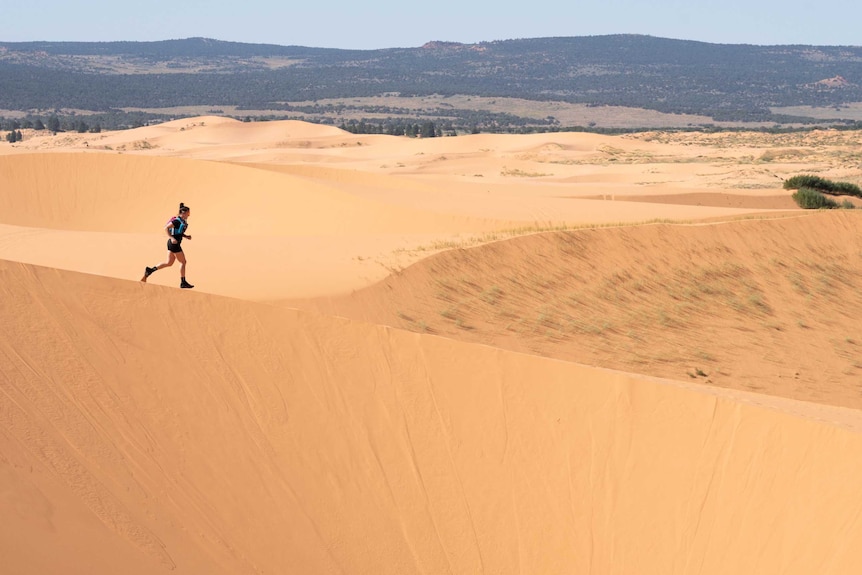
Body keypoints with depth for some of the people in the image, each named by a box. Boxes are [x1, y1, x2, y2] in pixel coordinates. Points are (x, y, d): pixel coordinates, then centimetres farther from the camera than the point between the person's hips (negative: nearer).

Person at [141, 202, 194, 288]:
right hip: (174, 244, -10)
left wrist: (186, 236, 10)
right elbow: (166, 228, -20)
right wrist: (172, 238, -25)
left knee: (169, 263, 13)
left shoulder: (183, 221, 12)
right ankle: (183, 283, 5)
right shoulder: (177, 221, -16)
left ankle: (149, 270, 14)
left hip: (173, 244, 10)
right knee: (183, 262, -1)